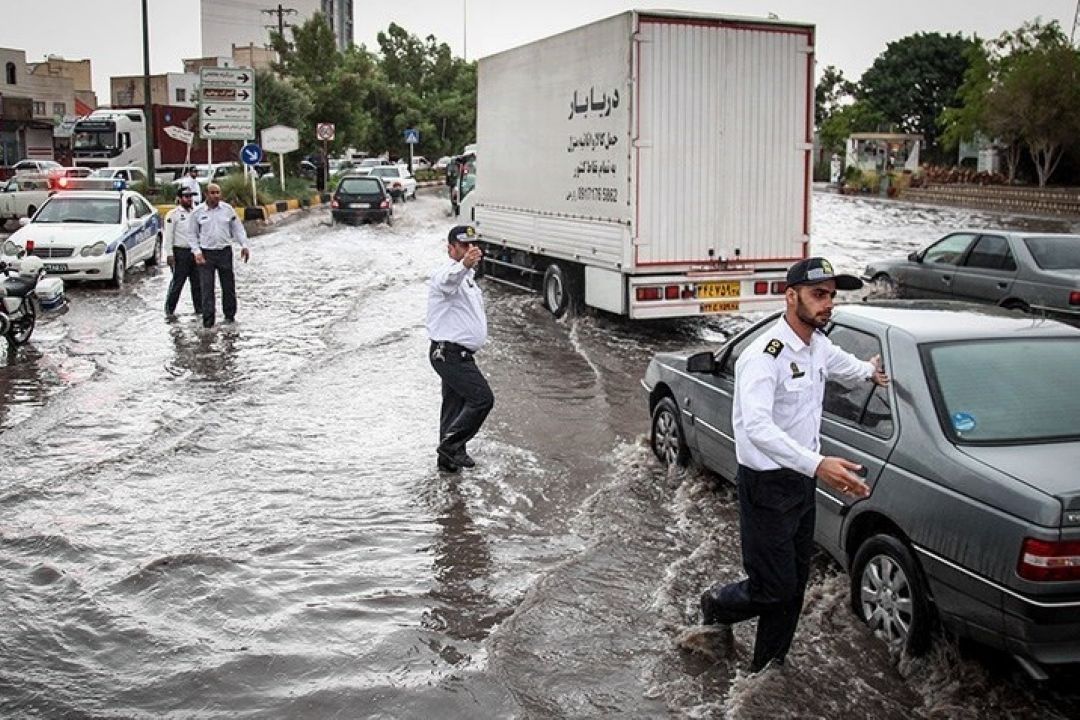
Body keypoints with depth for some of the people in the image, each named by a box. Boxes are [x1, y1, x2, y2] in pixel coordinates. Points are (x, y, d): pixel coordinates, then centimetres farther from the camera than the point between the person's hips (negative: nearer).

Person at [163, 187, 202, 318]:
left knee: (198, 283, 10)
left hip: (195, 252, 6)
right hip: (180, 252, -6)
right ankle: (169, 310, 4)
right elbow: (168, 236, -9)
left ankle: (199, 308, 19)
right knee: (177, 283, -4)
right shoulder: (173, 214, -6)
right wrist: (169, 254, -15)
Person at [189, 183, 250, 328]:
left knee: (228, 285, 9)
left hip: (225, 252, 2)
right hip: (206, 254, -2)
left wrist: (244, 245, -3)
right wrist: (197, 252, -6)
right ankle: (208, 319, -2)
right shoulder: (198, 212, 0)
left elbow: (238, 228, 9)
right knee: (207, 288, -5)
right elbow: (193, 235, 5)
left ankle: (229, 315, 24)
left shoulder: (228, 209, 3)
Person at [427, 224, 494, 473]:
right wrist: (464, 264, -63)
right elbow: (448, 280, -46)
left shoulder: (467, 276, 17)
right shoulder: (446, 273, -17)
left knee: (455, 405, 16)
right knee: (483, 398, -13)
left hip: (459, 355, 10)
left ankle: (448, 458, 25)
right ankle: (451, 444, -5)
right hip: (450, 354, -10)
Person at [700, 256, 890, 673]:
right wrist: (818, 464, -47)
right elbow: (757, 427, -39)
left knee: (795, 583, 15)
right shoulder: (763, 357, -24)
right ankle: (717, 606, 27)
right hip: (766, 486, -8)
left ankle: (769, 666, 30)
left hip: (801, 479, 9)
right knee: (775, 587, -3)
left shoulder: (819, 346, 5)